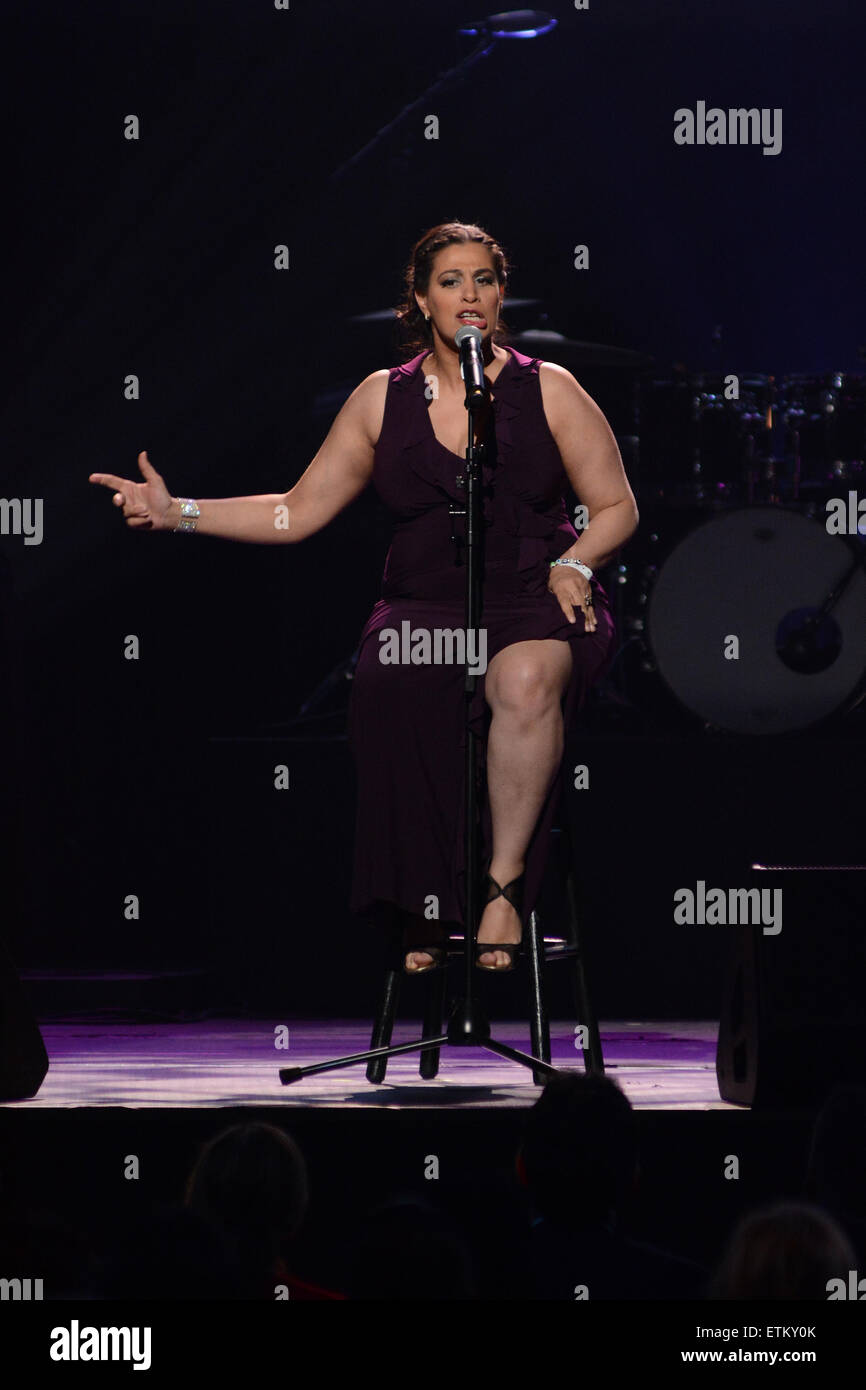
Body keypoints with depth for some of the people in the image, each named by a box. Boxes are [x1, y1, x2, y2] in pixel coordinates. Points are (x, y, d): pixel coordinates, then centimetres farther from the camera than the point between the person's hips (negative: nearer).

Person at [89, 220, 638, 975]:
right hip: (425, 606, 1)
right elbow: (298, 512, 14)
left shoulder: (549, 389, 8)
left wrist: (572, 563, -9)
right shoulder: (383, 398, 12)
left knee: (527, 678, -40)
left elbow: (617, 507, 11)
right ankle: (425, 911, -22)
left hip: (535, 602, -1)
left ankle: (505, 881, -28)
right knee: (399, 692, -36)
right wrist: (177, 512, 6)